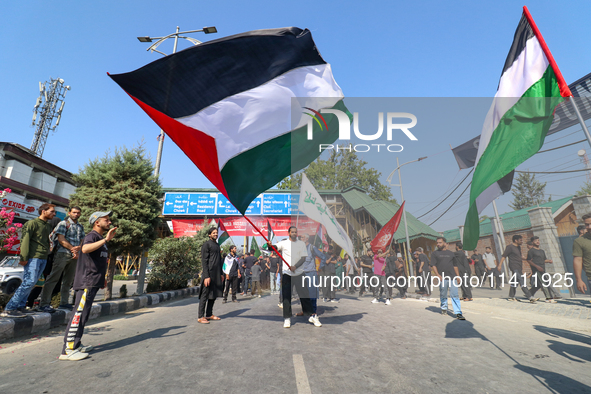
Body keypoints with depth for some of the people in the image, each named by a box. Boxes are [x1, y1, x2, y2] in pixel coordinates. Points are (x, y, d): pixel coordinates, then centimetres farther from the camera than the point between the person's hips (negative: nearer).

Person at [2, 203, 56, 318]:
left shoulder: (48, 226, 20)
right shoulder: (32, 223, -4)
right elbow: (25, 240, -11)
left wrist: (47, 252, 14)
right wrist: (24, 258, -16)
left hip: (43, 259, 8)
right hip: (33, 257, -7)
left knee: (32, 283, 7)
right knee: (29, 282, -13)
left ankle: (20, 306, 13)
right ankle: (9, 308, -6)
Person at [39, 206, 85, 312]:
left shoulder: (80, 227, 17)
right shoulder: (63, 224, 0)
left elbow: (82, 241, 13)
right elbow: (61, 240, -9)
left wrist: (77, 249, -7)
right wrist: (72, 249, -14)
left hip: (74, 256, 6)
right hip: (62, 254, -6)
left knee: (69, 280, 11)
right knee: (53, 279, -6)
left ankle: (64, 302, 19)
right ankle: (44, 304, 0)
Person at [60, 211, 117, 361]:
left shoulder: (100, 239, 19)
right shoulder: (92, 236, -12)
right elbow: (85, 248, -36)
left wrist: (102, 279, 25)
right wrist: (105, 239, -39)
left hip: (93, 283, 10)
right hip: (86, 282, -10)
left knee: (83, 314, 15)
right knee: (79, 314, -8)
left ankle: (76, 344, 25)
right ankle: (67, 350, -2)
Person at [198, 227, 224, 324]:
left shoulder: (217, 245, 17)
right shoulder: (206, 244, -8)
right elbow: (204, 261, -13)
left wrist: (221, 274, 18)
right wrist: (206, 276, -19)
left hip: (216, 274, 8)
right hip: (209, 274, -8)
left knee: (214, 294, 12)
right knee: (205, 295, -2)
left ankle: (209, 314, 22)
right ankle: (201, 317, 7)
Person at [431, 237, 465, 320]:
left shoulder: (451, 253, 14)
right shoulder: (434, 253, 5)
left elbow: (455, 265, 18)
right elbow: (433, 265, 0)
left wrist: (458, 276, 10)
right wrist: (438, 275, -12)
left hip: (452, 277, 2)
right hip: (442, 278, -2)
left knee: (455, 295, -1)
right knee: (443, 295, 7)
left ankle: (458, 313, 1)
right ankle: (444, 308, 26)